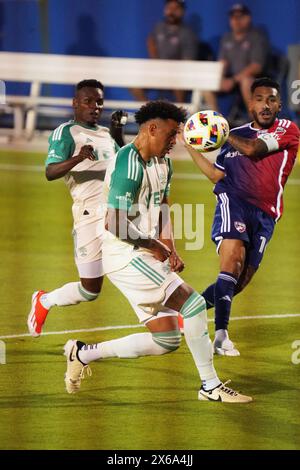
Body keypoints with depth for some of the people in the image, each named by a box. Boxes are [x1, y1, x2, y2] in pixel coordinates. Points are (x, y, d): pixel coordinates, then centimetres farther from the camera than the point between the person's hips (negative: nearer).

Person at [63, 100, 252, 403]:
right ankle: (211, 386, -8)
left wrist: (170, 250, 7)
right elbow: (115, 223, -23)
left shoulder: (162, 163, 12)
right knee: (193, 303, -17)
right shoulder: (128, 165, -19)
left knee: (167, 341, 5)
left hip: (146, 255, 10)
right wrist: (154, 246, -10)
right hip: (125, 255, -10)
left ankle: (83, 353, 16)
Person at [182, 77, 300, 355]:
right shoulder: (236, 135, 17)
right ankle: (221, 334, -29)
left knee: (241, 279, -1)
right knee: (233, 256, -25)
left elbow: (253, 149, -8)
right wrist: (190, 146, 17)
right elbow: (217, 175, 22)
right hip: (233, 200, -1)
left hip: (264, 214, 1)